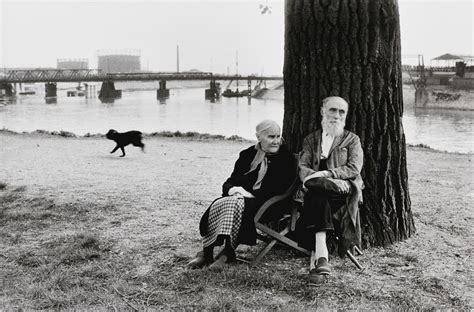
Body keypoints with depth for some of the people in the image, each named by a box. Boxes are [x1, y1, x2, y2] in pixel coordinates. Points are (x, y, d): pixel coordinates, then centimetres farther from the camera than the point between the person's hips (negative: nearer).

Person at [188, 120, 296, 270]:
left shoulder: (286, 159, 5)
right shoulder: (247, 155, 18)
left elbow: (281, 189, -7)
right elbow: (231, 180, 16)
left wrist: (251, 194, -16)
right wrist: (231, 189, -11)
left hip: (266, 204, -4)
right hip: (241, 196, 4)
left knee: (237, 204, -35)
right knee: (217, 205, -28)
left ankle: (227, 253, -36)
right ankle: (206, 252, -30)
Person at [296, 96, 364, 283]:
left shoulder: (352, 139, 15)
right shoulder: (311, 140, 20)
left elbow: (354, 168, -2)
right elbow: (303, 168, 4)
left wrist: (325, 174, -16)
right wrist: (330, 181, -15)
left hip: (345, 190, -2)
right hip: (318, 191, 2)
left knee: (317, 196, -34)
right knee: (319, 199, -35)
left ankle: (318, 256, -38)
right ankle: (321, 257, -43)